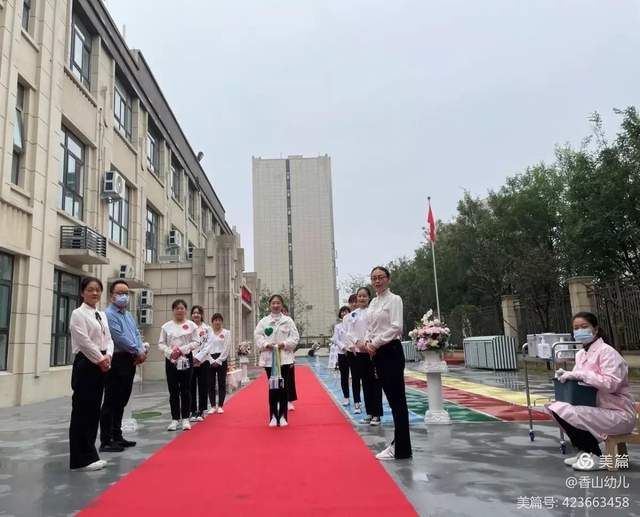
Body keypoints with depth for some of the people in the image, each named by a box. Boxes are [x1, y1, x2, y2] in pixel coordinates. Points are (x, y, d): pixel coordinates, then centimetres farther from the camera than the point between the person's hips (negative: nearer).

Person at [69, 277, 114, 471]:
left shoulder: (102, 315, 15)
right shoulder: (78, 314, -8)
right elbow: (84, 342, -16)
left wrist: (107, 356, -4)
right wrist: (100, 359, -12)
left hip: (101, 365, 8)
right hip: (86, 364, -8)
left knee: (94, 410, 12)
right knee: (82, 411, -3)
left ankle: (89, 454, 21)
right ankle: (81, 459, 4)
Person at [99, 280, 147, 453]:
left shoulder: (129, 316, 18)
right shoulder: (109, 314, -10)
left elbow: (137, 336, 14)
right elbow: (120, 338, -17)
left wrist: (142, 351, -5)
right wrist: (138, 352, -9)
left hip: (130, 362, 9)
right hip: (116, 361, -9)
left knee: (121, 402, 15)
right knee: (111, 402, -3)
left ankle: (117, 436, 24)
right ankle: (106, 441, 3)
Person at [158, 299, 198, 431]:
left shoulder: (191, 325, 2)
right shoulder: (166, 326, 5)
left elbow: (195, 343, -1)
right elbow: (161, 344, 3)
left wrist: (182, 349, -14)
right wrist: (170, 352, -14)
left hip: (186, 359, -1)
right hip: (171, 360, 1)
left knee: (185, 390, 2)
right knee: (173, 391, 5)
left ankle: (185, 419, 11)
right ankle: (175, 419, 14)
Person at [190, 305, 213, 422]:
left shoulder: (207, 329, 3)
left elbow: (209, 345, -3)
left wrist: (198, 357, -13)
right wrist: (191, 358, -15)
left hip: (203, 361, 0)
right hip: (189, 362, 0)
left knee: (203, 387, 3)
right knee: (191, 387, 5)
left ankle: (201, 412, 12)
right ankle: (193, 412, 15)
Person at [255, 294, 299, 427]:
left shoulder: (288, 320, 4)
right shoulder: (263, 321, 5)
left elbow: (295, 337, 0)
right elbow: (257, 336, -1)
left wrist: (285, 343, -15)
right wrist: (265, 344, -17)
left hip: (284, 358, 0)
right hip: (269, 359, 0)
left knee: (284, 387, 3)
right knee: (272, 387, 4)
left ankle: (283, 416, 13)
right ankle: (273, 416, 14)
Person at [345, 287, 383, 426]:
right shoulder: (352, 315, 10)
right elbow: (348, 332, 2)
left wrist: (367, 343, -22)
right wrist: (356, 343, -14)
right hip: (359, 352, 4)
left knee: (375, 382, -1)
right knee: (365, 383, 10)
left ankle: (377, 414, 6)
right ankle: (369, 413, 18)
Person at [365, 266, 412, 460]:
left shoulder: (394, 299, -8)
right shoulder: (373, 302, 14)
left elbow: (396, 327, -17)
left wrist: (376, 343, -15)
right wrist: (368, 342, -4)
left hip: (391, 351, -8)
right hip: (377, 354, 8)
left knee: (397, 399, -3)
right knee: (391, 398, 14)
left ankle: (402, 449, 5)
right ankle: (398, 442, 24)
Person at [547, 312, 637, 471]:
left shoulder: (607, 352, -16)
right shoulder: (580, 354, 8)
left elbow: (611, 384, -27)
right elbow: (580, 379, 15)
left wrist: (579, 375, -25)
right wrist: (567, 375, -7)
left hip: (618, 414, -9)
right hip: (598, 409, 9)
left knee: (567, 413, -26)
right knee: (554, 407, -1)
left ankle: (597, 458, -3)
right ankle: (585, 452, 12)